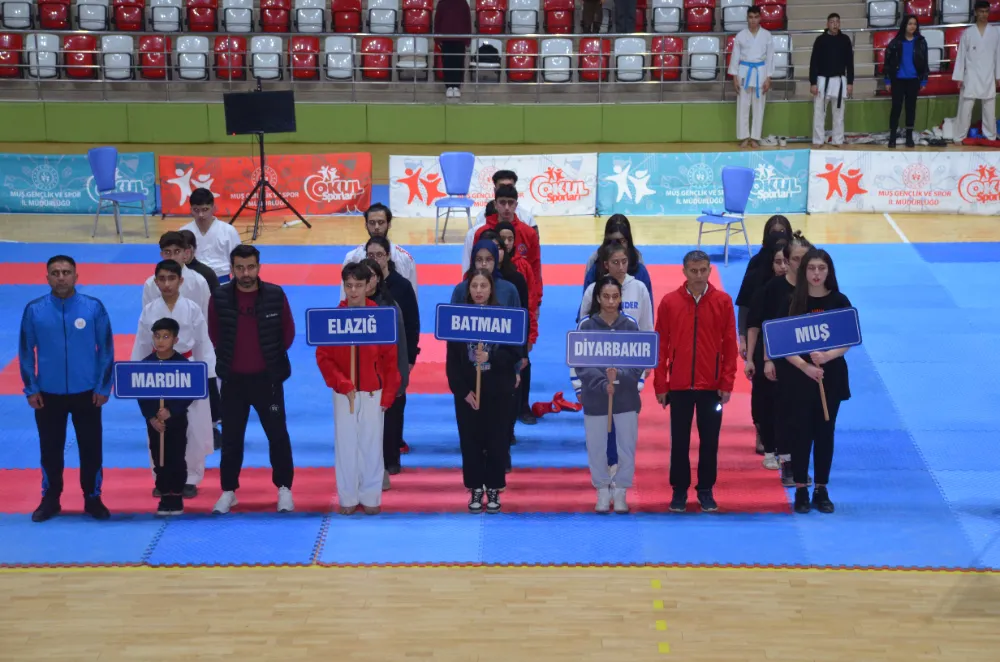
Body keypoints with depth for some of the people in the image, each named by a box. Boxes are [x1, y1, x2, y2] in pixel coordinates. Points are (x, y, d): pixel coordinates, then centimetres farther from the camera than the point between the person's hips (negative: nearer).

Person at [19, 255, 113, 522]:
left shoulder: (94, 308, -7)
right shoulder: (34, 310, -4)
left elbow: (106, 350, -2)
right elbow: (26, 352, 2)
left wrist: (103, 387, -3)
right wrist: (31, 389, -1)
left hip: (87, 393, -1)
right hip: (48, 394, 1)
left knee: (91, 448, 8)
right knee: (50, 449, 12)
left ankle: (92, 499, 23)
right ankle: (50, 499, 26)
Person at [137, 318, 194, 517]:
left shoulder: (183, 363, -9)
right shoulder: (146, 363, -3)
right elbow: (141, 394, -2)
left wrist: (171, 411, -20)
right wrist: (151, 417, -13)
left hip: (177, 419, -2)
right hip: (153, 420, 2)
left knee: (176, 459, 2)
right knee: (159, 460, 7)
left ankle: (177, 497, 12)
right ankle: (165, 497, 16)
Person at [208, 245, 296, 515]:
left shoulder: (276, 295, -11)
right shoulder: (219, 298, -9)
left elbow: (288, 333, 2)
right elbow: (215, 335, 6)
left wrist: (272, 357, 6)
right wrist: (229, 359, 9)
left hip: (267, 378, -1)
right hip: (233, 379, 1)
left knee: (278, 434, 7)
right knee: (231, 437, 11)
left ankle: (284, 489, 23)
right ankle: (228, 491, 24)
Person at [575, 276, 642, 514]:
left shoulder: (630, 325, -1)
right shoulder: (586, 325, -4)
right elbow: (581, 364, -8)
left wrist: (620, 376, -23)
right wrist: (602, 383, -22)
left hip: (626, 397, 1)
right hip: (595, 398, 0)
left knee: (627, 448, 3)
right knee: (596, 448, 6)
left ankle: (620, 492, 20)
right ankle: (603, 492, 22)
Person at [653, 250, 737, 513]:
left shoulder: (723, 301, -1)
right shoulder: (669, 302, -1)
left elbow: (730, 344, 1)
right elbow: (661, 346, 2)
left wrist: (727, 383, -3)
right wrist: (660, 385, -1)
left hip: (712, 386, 0)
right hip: (679, 386, 0)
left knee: (709, 440, 7)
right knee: (679, 440, 7)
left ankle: (706, 491, 18)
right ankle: (679, 491, 17)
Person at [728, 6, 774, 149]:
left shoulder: (766, 35, 1)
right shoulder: (740, 35, 0)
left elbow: (770, 56, 3)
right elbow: (735, 56, 3)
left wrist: (768, 78, -2)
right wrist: (734, 77, -2)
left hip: (760, 72, 1)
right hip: (744, 72, -1)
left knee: (758, 107, 4)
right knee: (743, 106, 0)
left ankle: (755, 137, 12)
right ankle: (744, 137, 8)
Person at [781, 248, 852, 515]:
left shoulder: (839, 301, -1)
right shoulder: (792, 302, -4)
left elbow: (847, 342, -2)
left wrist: (827, 356, -21)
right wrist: (805, 366, -20)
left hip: (831, 376, 1)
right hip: (799, 376, -1)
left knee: (825, 432, 7)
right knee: (802, 432, 3)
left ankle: (821, 490, 15)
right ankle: (801, 490, 12)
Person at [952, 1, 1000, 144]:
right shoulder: (968, 32, 1)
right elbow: (961, 55, 1)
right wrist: (959, 77, -3)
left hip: (988, 78, 2)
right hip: (971, 77, -2)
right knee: (965, 108, -3)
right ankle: (960, 137, 2)